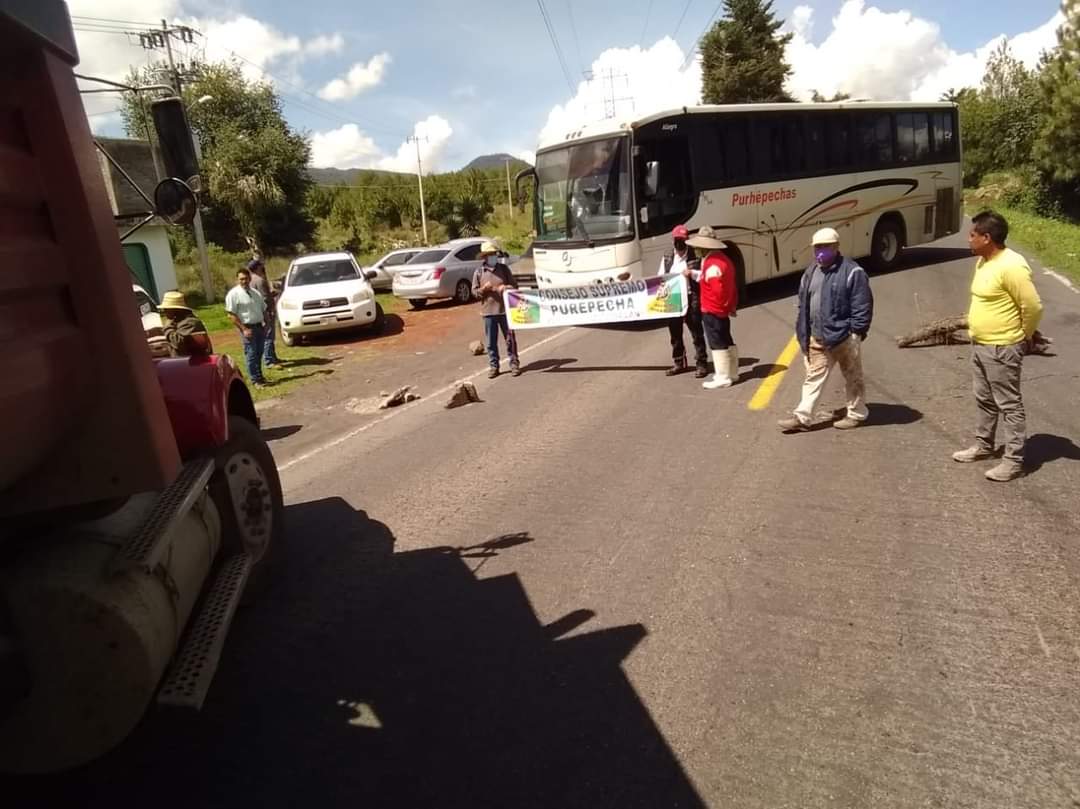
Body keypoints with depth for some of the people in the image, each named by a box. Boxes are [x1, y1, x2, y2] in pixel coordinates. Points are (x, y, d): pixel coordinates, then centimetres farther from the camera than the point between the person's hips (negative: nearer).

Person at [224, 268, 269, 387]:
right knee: (251, 354, -4)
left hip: (260, 326, 6)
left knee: (259, 353, 15)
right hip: (248, 328, -6)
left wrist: (265, 323, 7)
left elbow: (263, 309, 21)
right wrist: (244, 329, -17)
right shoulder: (233, 294, -8)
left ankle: (259, 376, 27)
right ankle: (255, 380, 3)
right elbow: (231, 315, -12)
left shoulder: (255, 293, 13)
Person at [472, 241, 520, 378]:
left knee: (510, 339, 5)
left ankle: (514, 364, 16)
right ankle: (494, 366, 14)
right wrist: (484, 289, -15)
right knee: (491, 342, 4)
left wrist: (506, 287, -14)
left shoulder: (504, 268, 4)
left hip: (505, 310, 0)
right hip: (488, 311, 0)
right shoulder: (479, 272, 3)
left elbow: (514, 285, 7)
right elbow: (474, 292, 5)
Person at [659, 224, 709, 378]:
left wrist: (692, 273, -21)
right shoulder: (667, 258, 11)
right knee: (675, 333, 13)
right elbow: (660, 276, 13)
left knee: (697, 333, 2)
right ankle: (678, 363, 26)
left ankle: (702, 364, 10)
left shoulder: (696, 256, -4)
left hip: (691, 299, -5)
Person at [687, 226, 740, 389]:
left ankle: (723, 378, 1)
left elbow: (718, 289, -25)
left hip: (712, 311, -10)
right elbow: (733, 286, 15)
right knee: (726, 341, 17)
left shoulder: (712, 263, -21)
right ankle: (732, 373, 27)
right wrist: (731, 305, 17)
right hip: (723, 310, 10)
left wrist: (722, 305, -11)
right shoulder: (723, 258, 11)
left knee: (717, 344, -3)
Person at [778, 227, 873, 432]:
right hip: (817, 338, 6)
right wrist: (803, 333, 10)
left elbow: (863, 306, -13)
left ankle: (856, 414, 25)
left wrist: (856, 332, -15)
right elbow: (803, 304, 14)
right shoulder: (811, 272, 9)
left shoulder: (853, 272, -12)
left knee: (852, 378, 10)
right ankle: (802, 417, 10)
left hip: (844, 337, -6)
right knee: (814, 377, 8)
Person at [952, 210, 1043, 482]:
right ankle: (983, 445, 35)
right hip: (979, 345, 9)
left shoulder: (1011, 266, -23)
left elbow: (1033, 307, -20)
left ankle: (1014, 461, 9)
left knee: (1009, 404, 0)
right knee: (984, 400, 20)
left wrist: (1023, 338, -5)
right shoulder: (983, 261, 7)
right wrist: (977, 336, 18)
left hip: (1002, 349, -9)